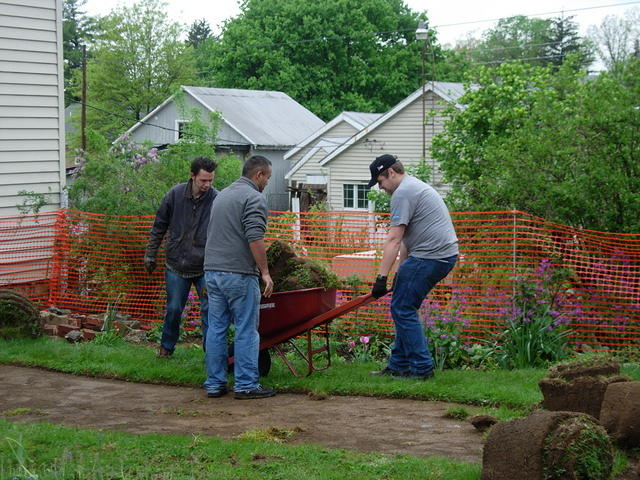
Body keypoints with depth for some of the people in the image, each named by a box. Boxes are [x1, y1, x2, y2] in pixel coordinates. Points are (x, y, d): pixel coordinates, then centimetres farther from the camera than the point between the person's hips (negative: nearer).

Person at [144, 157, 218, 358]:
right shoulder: (175, 194, -6)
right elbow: (159, 226, 7)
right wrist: (150, 255, 10)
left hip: (204, 268, -2)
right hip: (176, 265, 2)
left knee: (209, 310, -3)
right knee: (173, 309, 11)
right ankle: (166, 347, 31)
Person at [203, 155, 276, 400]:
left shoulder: (222, 195, 20)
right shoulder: (254, 198, -8)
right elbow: (255, 239, -18)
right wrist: (265, 272, -14)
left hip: (212, 270, 8)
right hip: (239, 273, -8)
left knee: (216, 327, 9)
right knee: (246, 330, -2)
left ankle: (214, 384, 11)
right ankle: (245, 384, 0)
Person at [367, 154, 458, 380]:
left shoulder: (403, 193, -11)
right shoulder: (415, 187, 24)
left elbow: (394, 239, -17)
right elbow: (405, 239, 26)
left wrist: (381, 277, -19)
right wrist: (401, 271, 27)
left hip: (430, 256, -11)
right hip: (444, 256, 11)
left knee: (403, 308, -6)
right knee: (404, 308, 15)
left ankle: (422, 367, -3)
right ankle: (399, 365, 18)